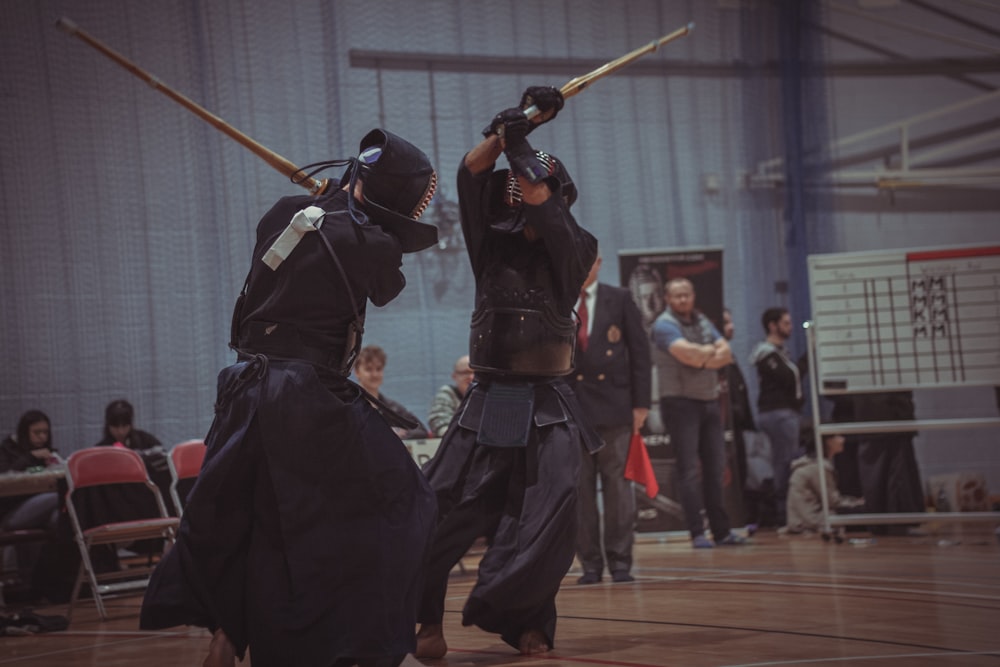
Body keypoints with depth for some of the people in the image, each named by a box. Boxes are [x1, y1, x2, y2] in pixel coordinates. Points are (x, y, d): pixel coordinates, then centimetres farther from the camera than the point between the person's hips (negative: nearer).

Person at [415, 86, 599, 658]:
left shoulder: (575, 251, 1)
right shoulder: (494, 246, 7)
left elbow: (546, 214, -19)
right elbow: (472, 175, -4)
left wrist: (521, 146, -19)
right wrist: (509, 126, -14)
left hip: (548, 412, -2)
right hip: (488, 404, 2)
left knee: (547, 525, -10)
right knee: (440, 513, -6)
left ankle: (527, 624, 5)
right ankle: (427, 620, 6)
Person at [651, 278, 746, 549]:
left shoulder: (703, 323, 15)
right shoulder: (665, 325, -6)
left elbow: (726, 354, 4)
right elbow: (687, 353, -23)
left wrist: (702, 358, -14)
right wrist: (711, 352, -6)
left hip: (709, 402, 6)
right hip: (680, 402, -6)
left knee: (715, 467, 7)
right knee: (689, 469, -7)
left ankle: (721, 530, 12)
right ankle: (697, 533, -7)